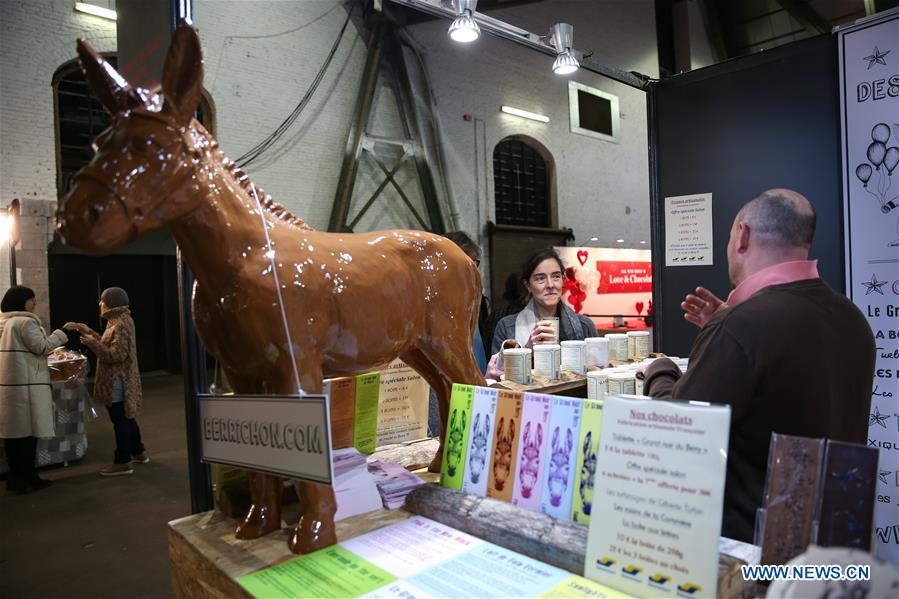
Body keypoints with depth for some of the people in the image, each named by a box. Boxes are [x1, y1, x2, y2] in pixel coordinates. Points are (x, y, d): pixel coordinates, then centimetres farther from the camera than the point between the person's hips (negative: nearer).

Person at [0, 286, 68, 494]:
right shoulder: (25, 322, -12)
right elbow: (41, 348, -12)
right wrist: (59, 335, -2)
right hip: (26, 384, -9)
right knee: (28, 430, -1)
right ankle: (27, 478, 4)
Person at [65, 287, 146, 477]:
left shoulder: (121, 325, -20)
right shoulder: (119, 321, 12)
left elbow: (116, 355, -24)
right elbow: (107, 344, 17)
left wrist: (91, 343, -18)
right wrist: (87, 331, 16)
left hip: (117, 381, -10)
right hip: (122, 379, 10)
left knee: (120, 420, -1)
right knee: (126, 418, 19)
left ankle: (123, 462, 8)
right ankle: (138, 452, 30)